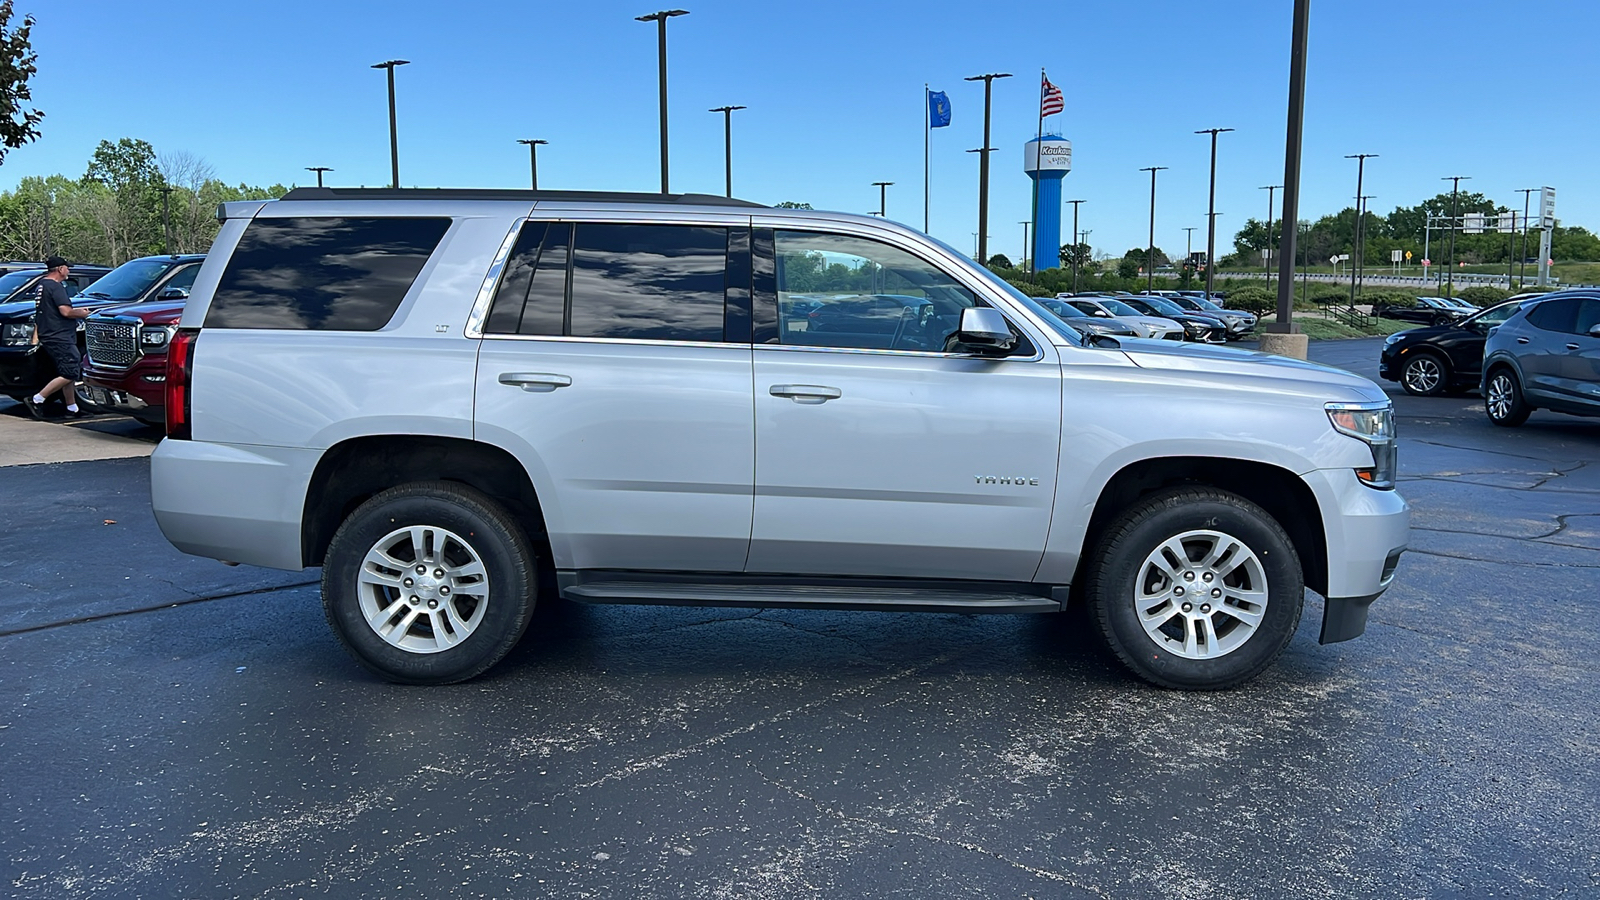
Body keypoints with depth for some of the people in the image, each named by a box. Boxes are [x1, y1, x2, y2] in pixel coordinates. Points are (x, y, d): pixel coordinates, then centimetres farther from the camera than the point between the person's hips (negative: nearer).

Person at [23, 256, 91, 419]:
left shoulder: (42, 284, 16)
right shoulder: (55, 287, -14)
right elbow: (66, 311, -23)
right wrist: (82, 314, -5)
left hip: (48, 337, 11)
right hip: (59, 338, -11)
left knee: (67, 373, 14)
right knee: (70, 374, -11)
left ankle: (72, 408, 15)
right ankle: (36, 400, -10)